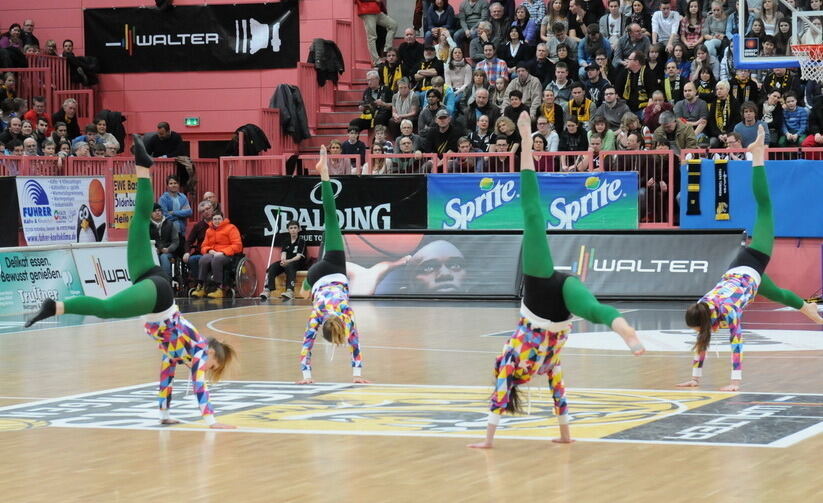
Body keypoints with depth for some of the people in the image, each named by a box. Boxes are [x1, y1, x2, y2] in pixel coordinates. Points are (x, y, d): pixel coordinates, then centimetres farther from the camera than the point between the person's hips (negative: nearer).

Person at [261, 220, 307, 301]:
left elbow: (298, 256, -10)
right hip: (286, 262, 5)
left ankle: (290, 291, -57)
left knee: (289, 266, -39)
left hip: (298, 263, -5)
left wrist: (287, 261, -28)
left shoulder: (301, 241, 2)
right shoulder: (286, 242, 18)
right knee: (272, 266, -24)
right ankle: (267, 290, -40)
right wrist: (283, 260, -22)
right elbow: (283, 254, 4)